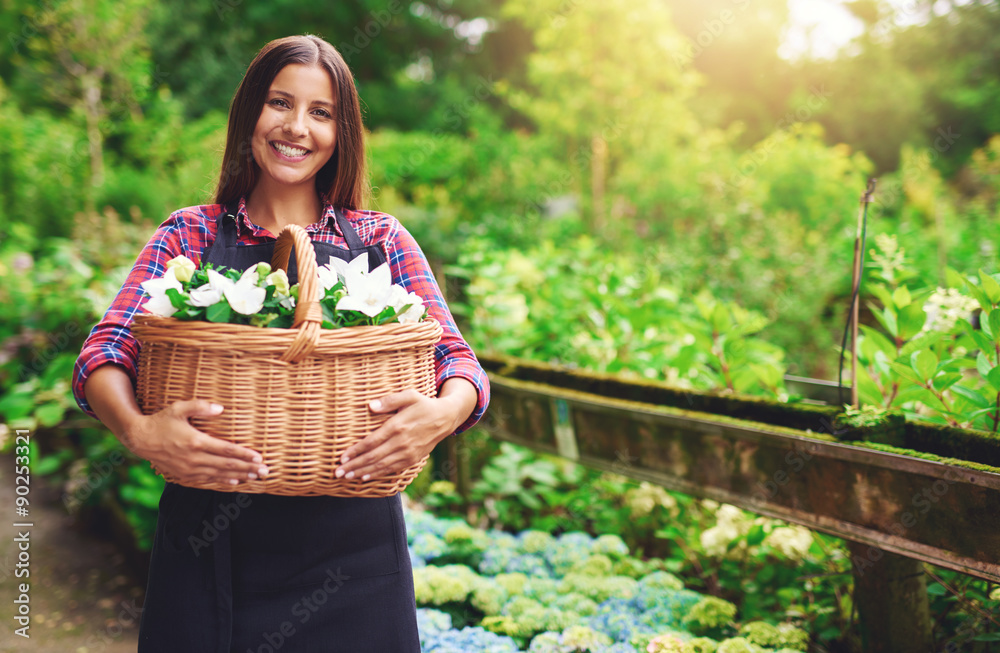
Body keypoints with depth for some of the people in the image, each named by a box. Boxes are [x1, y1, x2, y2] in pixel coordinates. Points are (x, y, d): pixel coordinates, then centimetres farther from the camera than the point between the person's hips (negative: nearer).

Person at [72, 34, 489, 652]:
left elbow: (456, 358, 0)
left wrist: (444, 412, -24)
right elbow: (104, 352, -5)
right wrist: (139, 430, -26)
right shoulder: (191, 234, 5)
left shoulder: (382, 240, 6)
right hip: (211, 550, 0)